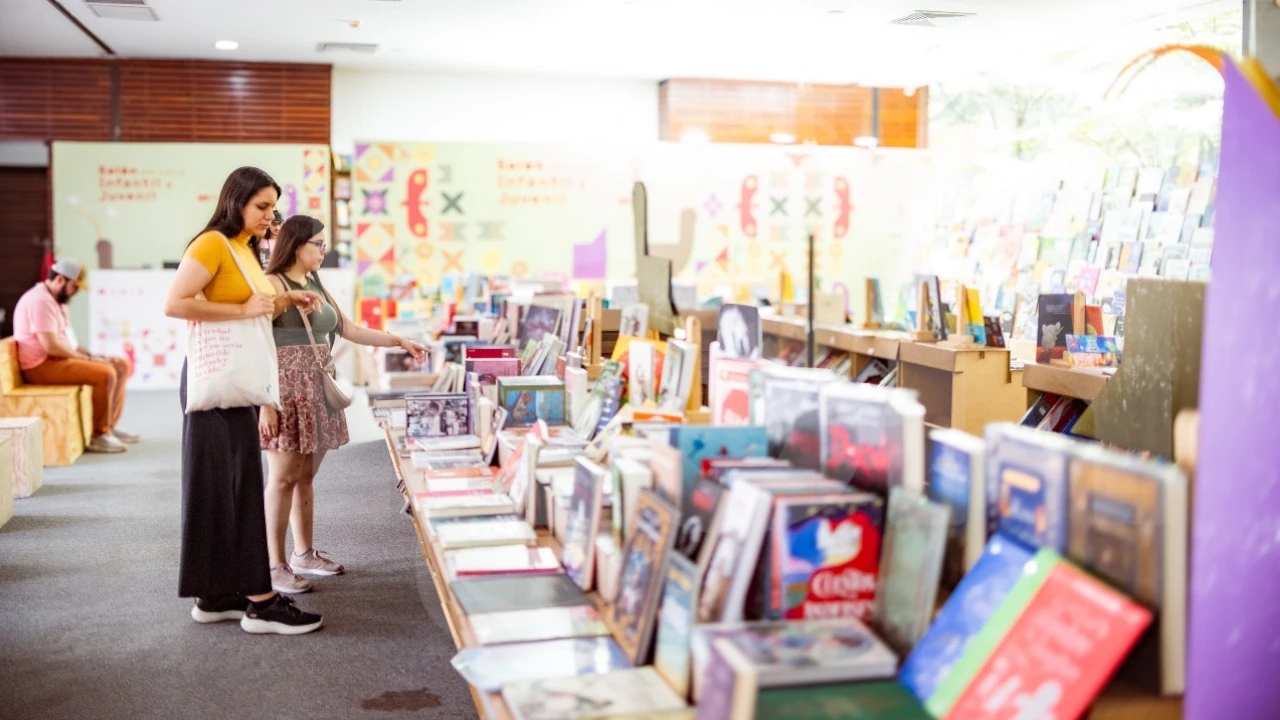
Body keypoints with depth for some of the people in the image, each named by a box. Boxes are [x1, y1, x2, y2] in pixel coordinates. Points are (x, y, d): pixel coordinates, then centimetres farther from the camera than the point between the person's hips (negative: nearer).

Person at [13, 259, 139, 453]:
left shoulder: (56, 300, 16)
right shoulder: (40, 301, -18)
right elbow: (51, 346, -26)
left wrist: (89, 355, 4)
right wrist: (87, 358, -16)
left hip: (59, 358, 11)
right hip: (43, 365, -11)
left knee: (121, 366, 6)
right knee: (105, 374, -27)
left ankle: (110, 425, 8)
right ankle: (98, 435, -18)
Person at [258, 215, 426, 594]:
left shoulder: (316, 285, 16)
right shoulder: (273, 284, -9)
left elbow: (350, 330, 21)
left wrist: (400, 342, 16)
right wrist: (265, 402, -21)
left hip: (316, 389, 8)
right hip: (286, 387, -8)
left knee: (306, 475, 13)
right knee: (283, 477, -5)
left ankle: (304, 554, 23)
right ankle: (275, 565, 2)